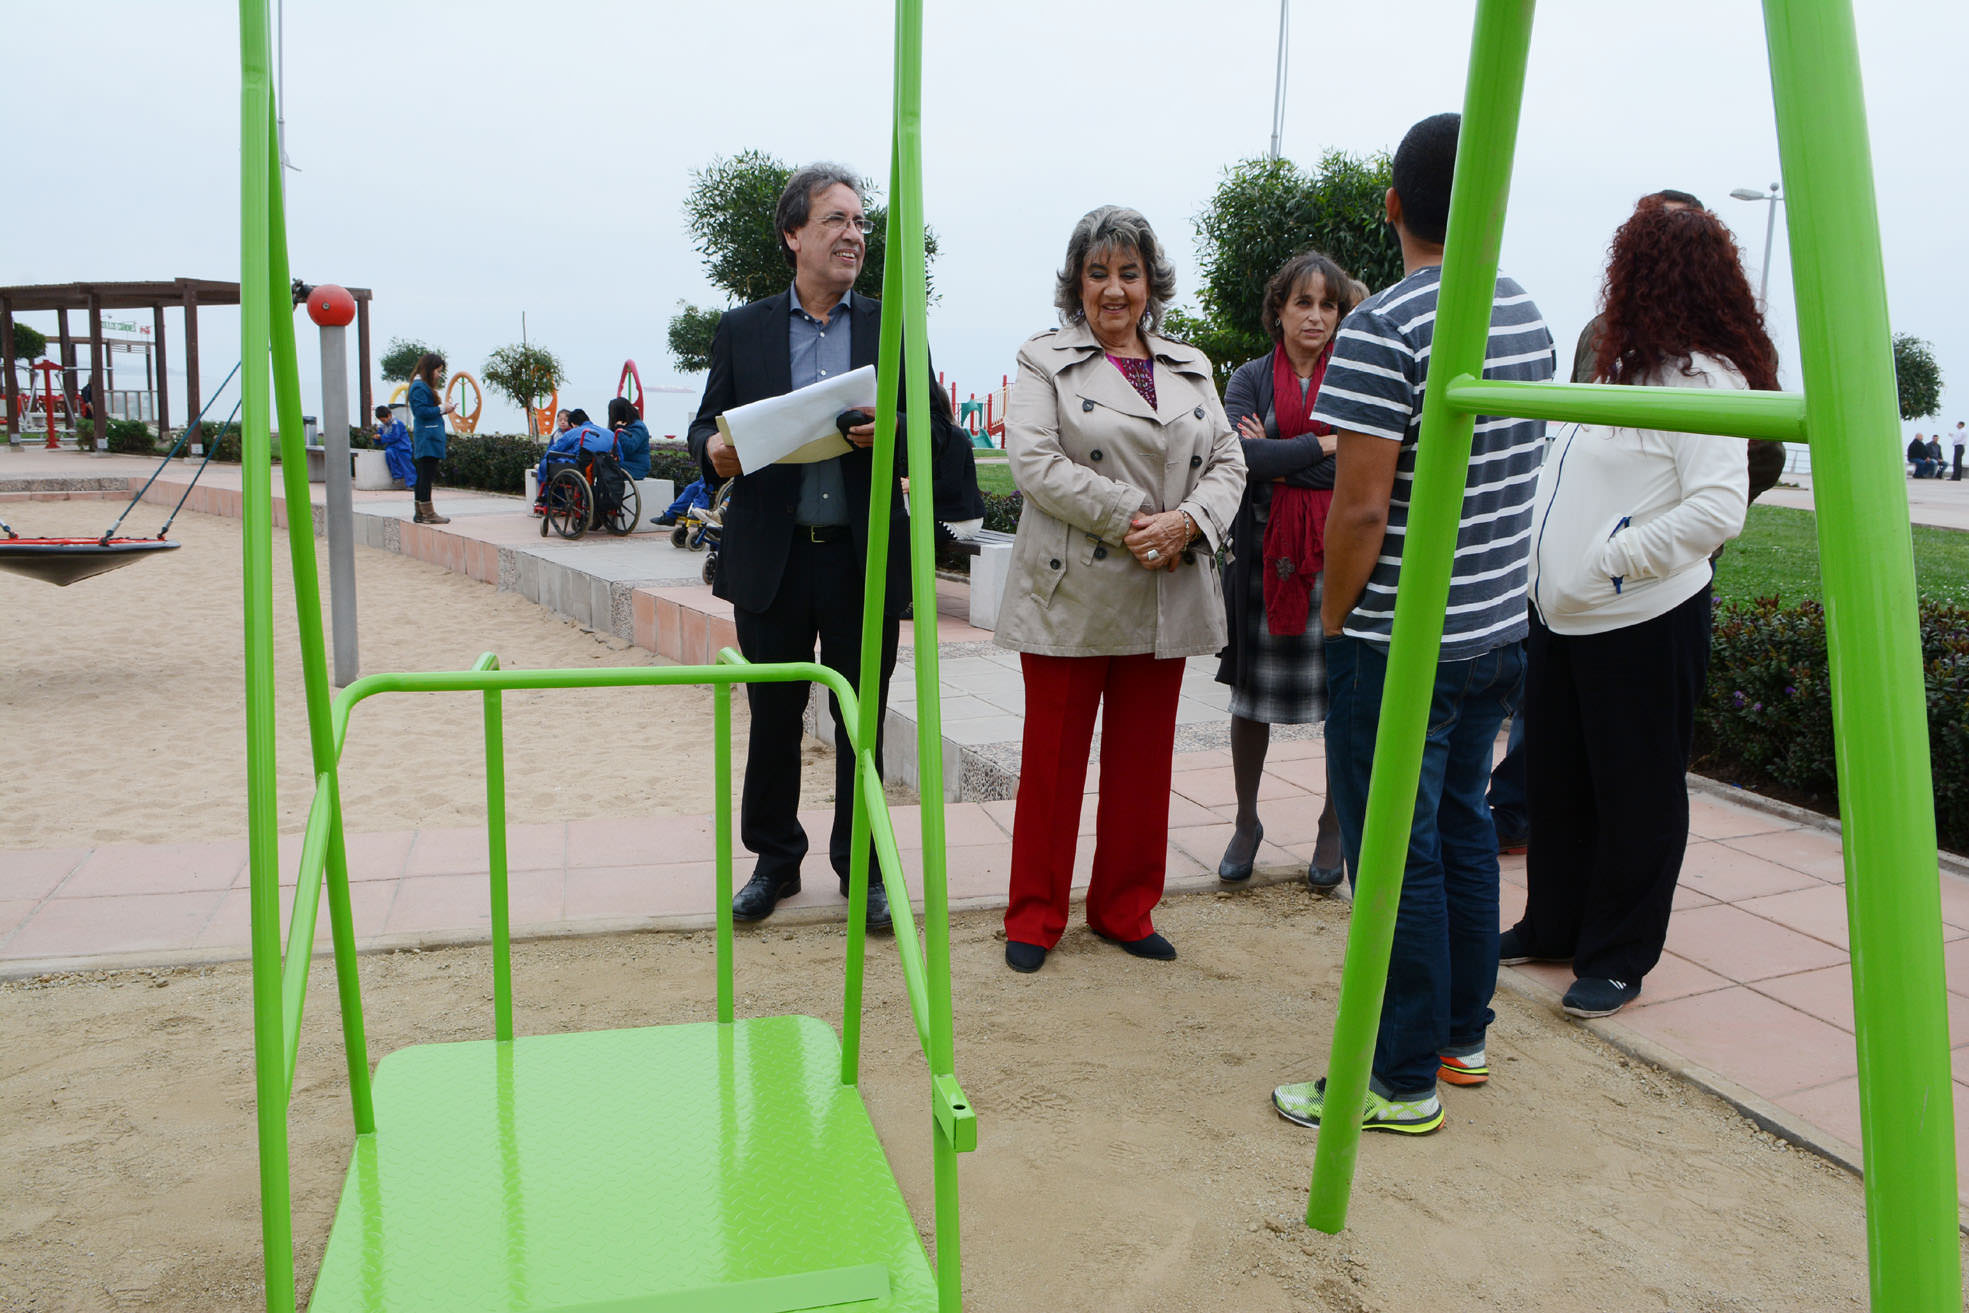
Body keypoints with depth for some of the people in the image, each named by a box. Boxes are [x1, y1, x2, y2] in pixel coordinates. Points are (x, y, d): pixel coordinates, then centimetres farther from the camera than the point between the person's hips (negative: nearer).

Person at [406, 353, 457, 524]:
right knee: (427, 473, -9)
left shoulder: (425, 386, 20)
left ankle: (420, 513, 14)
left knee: (424, 474, 11)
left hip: (426, 437, 11)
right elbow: (421, 411, -18)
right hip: (428, 437, -11)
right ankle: (427, 513, -8)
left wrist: (444, 409, 8)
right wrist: (442, 409, -10)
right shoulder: (419, 387, -11)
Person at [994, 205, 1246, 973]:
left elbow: (1228, 462, 8)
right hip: (1070, 597, -4)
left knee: (1143, 760, 12)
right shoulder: (1045, 362, 1)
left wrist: (1188, 520, -13)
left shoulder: (1190, 368, 14)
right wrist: (1130, 516, -18)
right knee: (1053, 759, 4)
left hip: (1165, 599, 4)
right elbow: (1034, 461, -12)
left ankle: (1125, 910, 26)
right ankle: (1034, 917, 18)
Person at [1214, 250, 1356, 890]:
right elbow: (1241, 456, -10)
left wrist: (1277, 459, -10)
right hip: (1264, 554, 1)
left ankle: (1333, 830, 21)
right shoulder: (1251, 378, 7)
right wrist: (1322, 446, -10)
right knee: (1251, 695, 9)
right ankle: (1246, 822, 28)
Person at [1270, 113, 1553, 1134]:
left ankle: (1402, 1080, 14)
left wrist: (1334, 620, -7)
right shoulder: (1528, 319, 7)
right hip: (1500, 628, 8)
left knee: (1396, 853, 2)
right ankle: (1462, 1034, 33)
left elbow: (1360, 509, -21)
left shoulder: (1381, 330, -19)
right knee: (1462, 825, 19)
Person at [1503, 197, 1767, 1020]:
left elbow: (1718, 509, -24)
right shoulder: (1629, 366, 13)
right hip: (1563, 614, 9)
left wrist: (1616, 556, -21)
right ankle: (1552, 927, 32)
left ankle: (1617, 959, 18)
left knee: (1634, 795, 5)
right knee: (1557, 782, 17)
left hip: (1642, 622, -9)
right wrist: (1548, 567, 11)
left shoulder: (1704, 378, -14)